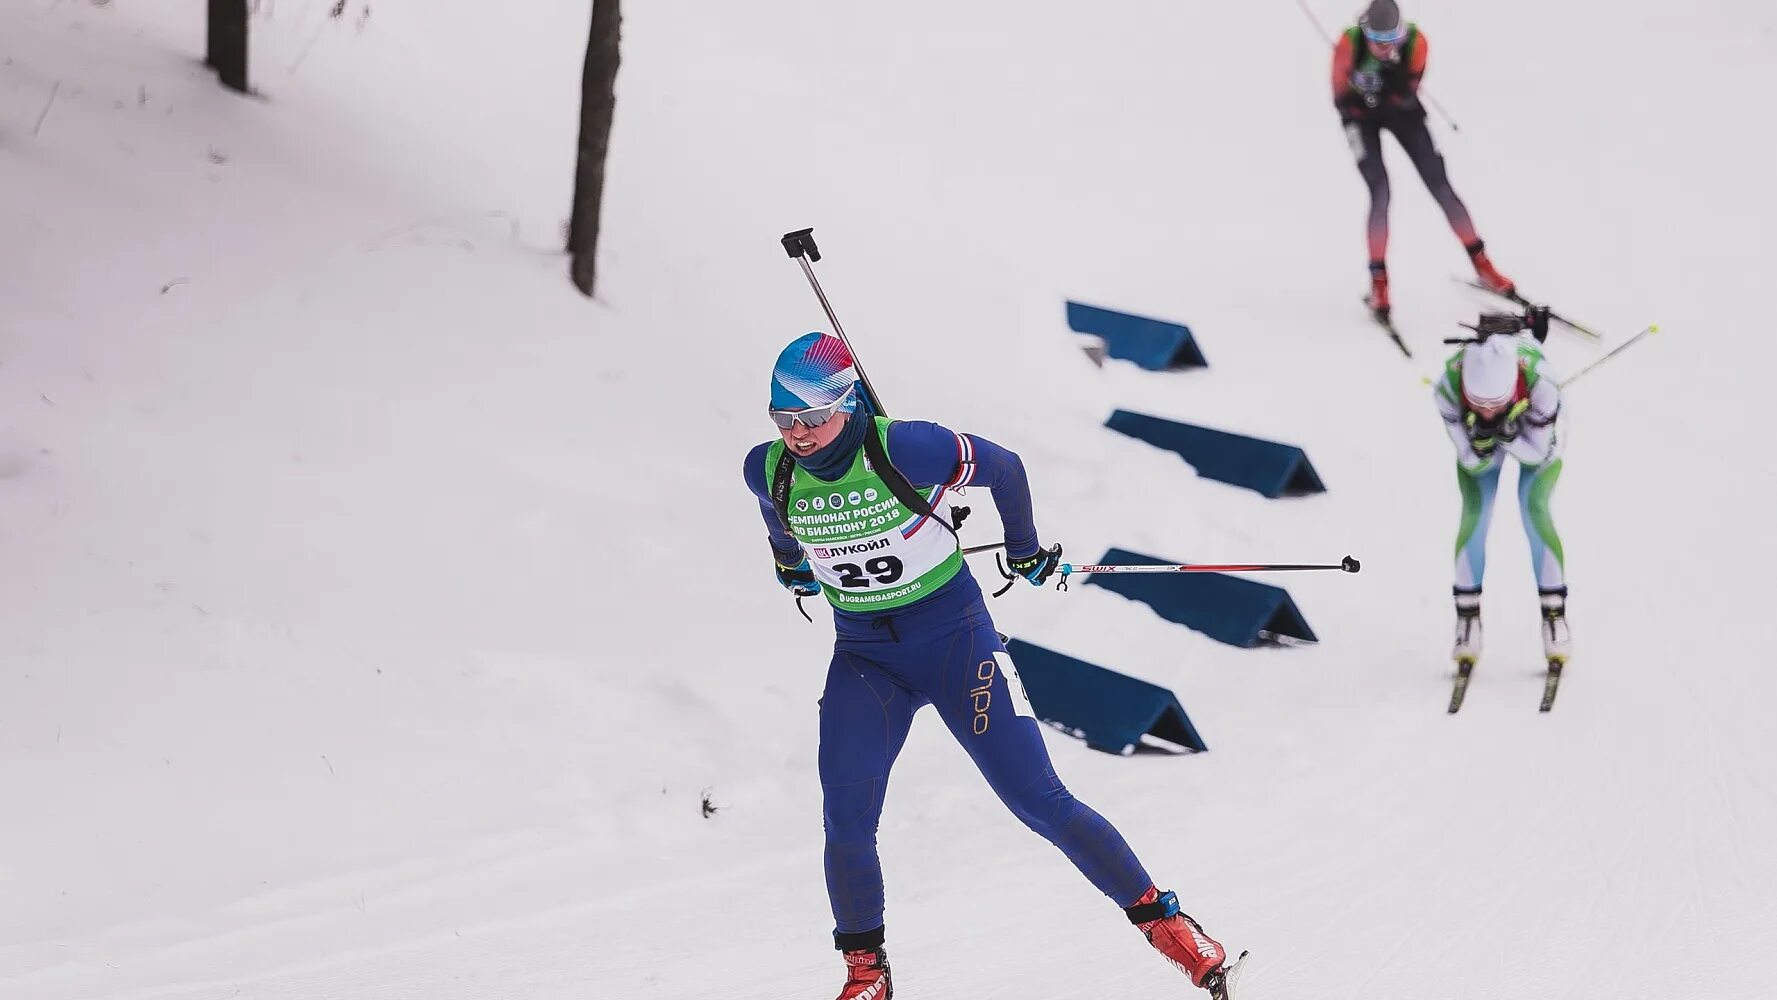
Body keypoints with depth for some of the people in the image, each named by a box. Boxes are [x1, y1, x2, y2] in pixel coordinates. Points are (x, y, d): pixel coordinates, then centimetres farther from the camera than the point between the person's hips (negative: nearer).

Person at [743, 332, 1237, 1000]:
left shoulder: (904, 450, -24)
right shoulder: (769, 471, -11)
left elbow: (1002, 468, -5)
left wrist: (1025, 549, 10)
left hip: (955, 641, -3)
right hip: (863, 660, 3)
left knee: (1038, 800, -5)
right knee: (845, 821, -14)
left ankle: (1159, 918, 8)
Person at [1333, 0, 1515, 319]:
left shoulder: (1415, 42, -26)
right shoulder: (1350, 44, -29)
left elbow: (1406, 95, -27)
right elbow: (1342, 96, -16)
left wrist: (1389, 69, -42)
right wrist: (1353, 131, -26)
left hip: (1402, 112, 2)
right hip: (1362, 116, -2)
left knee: (1440, 185, -2)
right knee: (1380, 193, -18)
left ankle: (1481, 263, 10)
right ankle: (1378, 282, -10)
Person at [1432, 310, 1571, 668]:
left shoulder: (1539, 383, -43)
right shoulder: (1449, 386, -38)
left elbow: (1539, 453, -27)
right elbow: (1473, 463, -25)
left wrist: (1510, 437, -44)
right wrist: (1480, 441, -46)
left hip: (1536, 433, -1)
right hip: (1480, 437, 1)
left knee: (1534, 510, -17)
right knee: (1475, 516, -12)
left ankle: (1555, 615, -5)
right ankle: (1468, 618, 3)